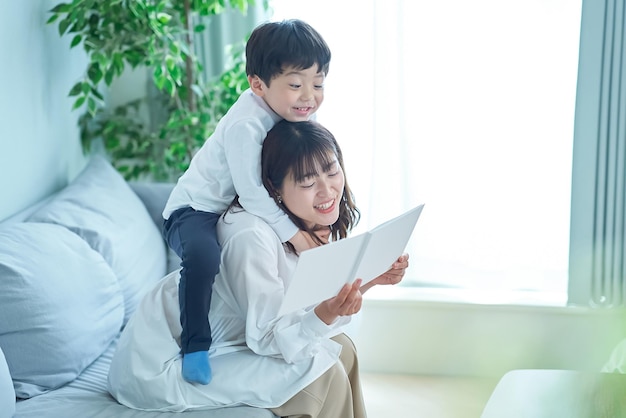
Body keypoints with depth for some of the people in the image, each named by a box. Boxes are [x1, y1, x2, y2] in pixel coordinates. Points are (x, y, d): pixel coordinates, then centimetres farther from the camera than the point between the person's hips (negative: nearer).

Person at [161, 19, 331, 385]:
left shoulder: (298, 113, -5)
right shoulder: (245, 124, -30)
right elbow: (252, 193, -29)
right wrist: (295, 234, -26)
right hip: (195, 210, -9)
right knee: (203, 255, -37)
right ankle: (195, 346, -21)